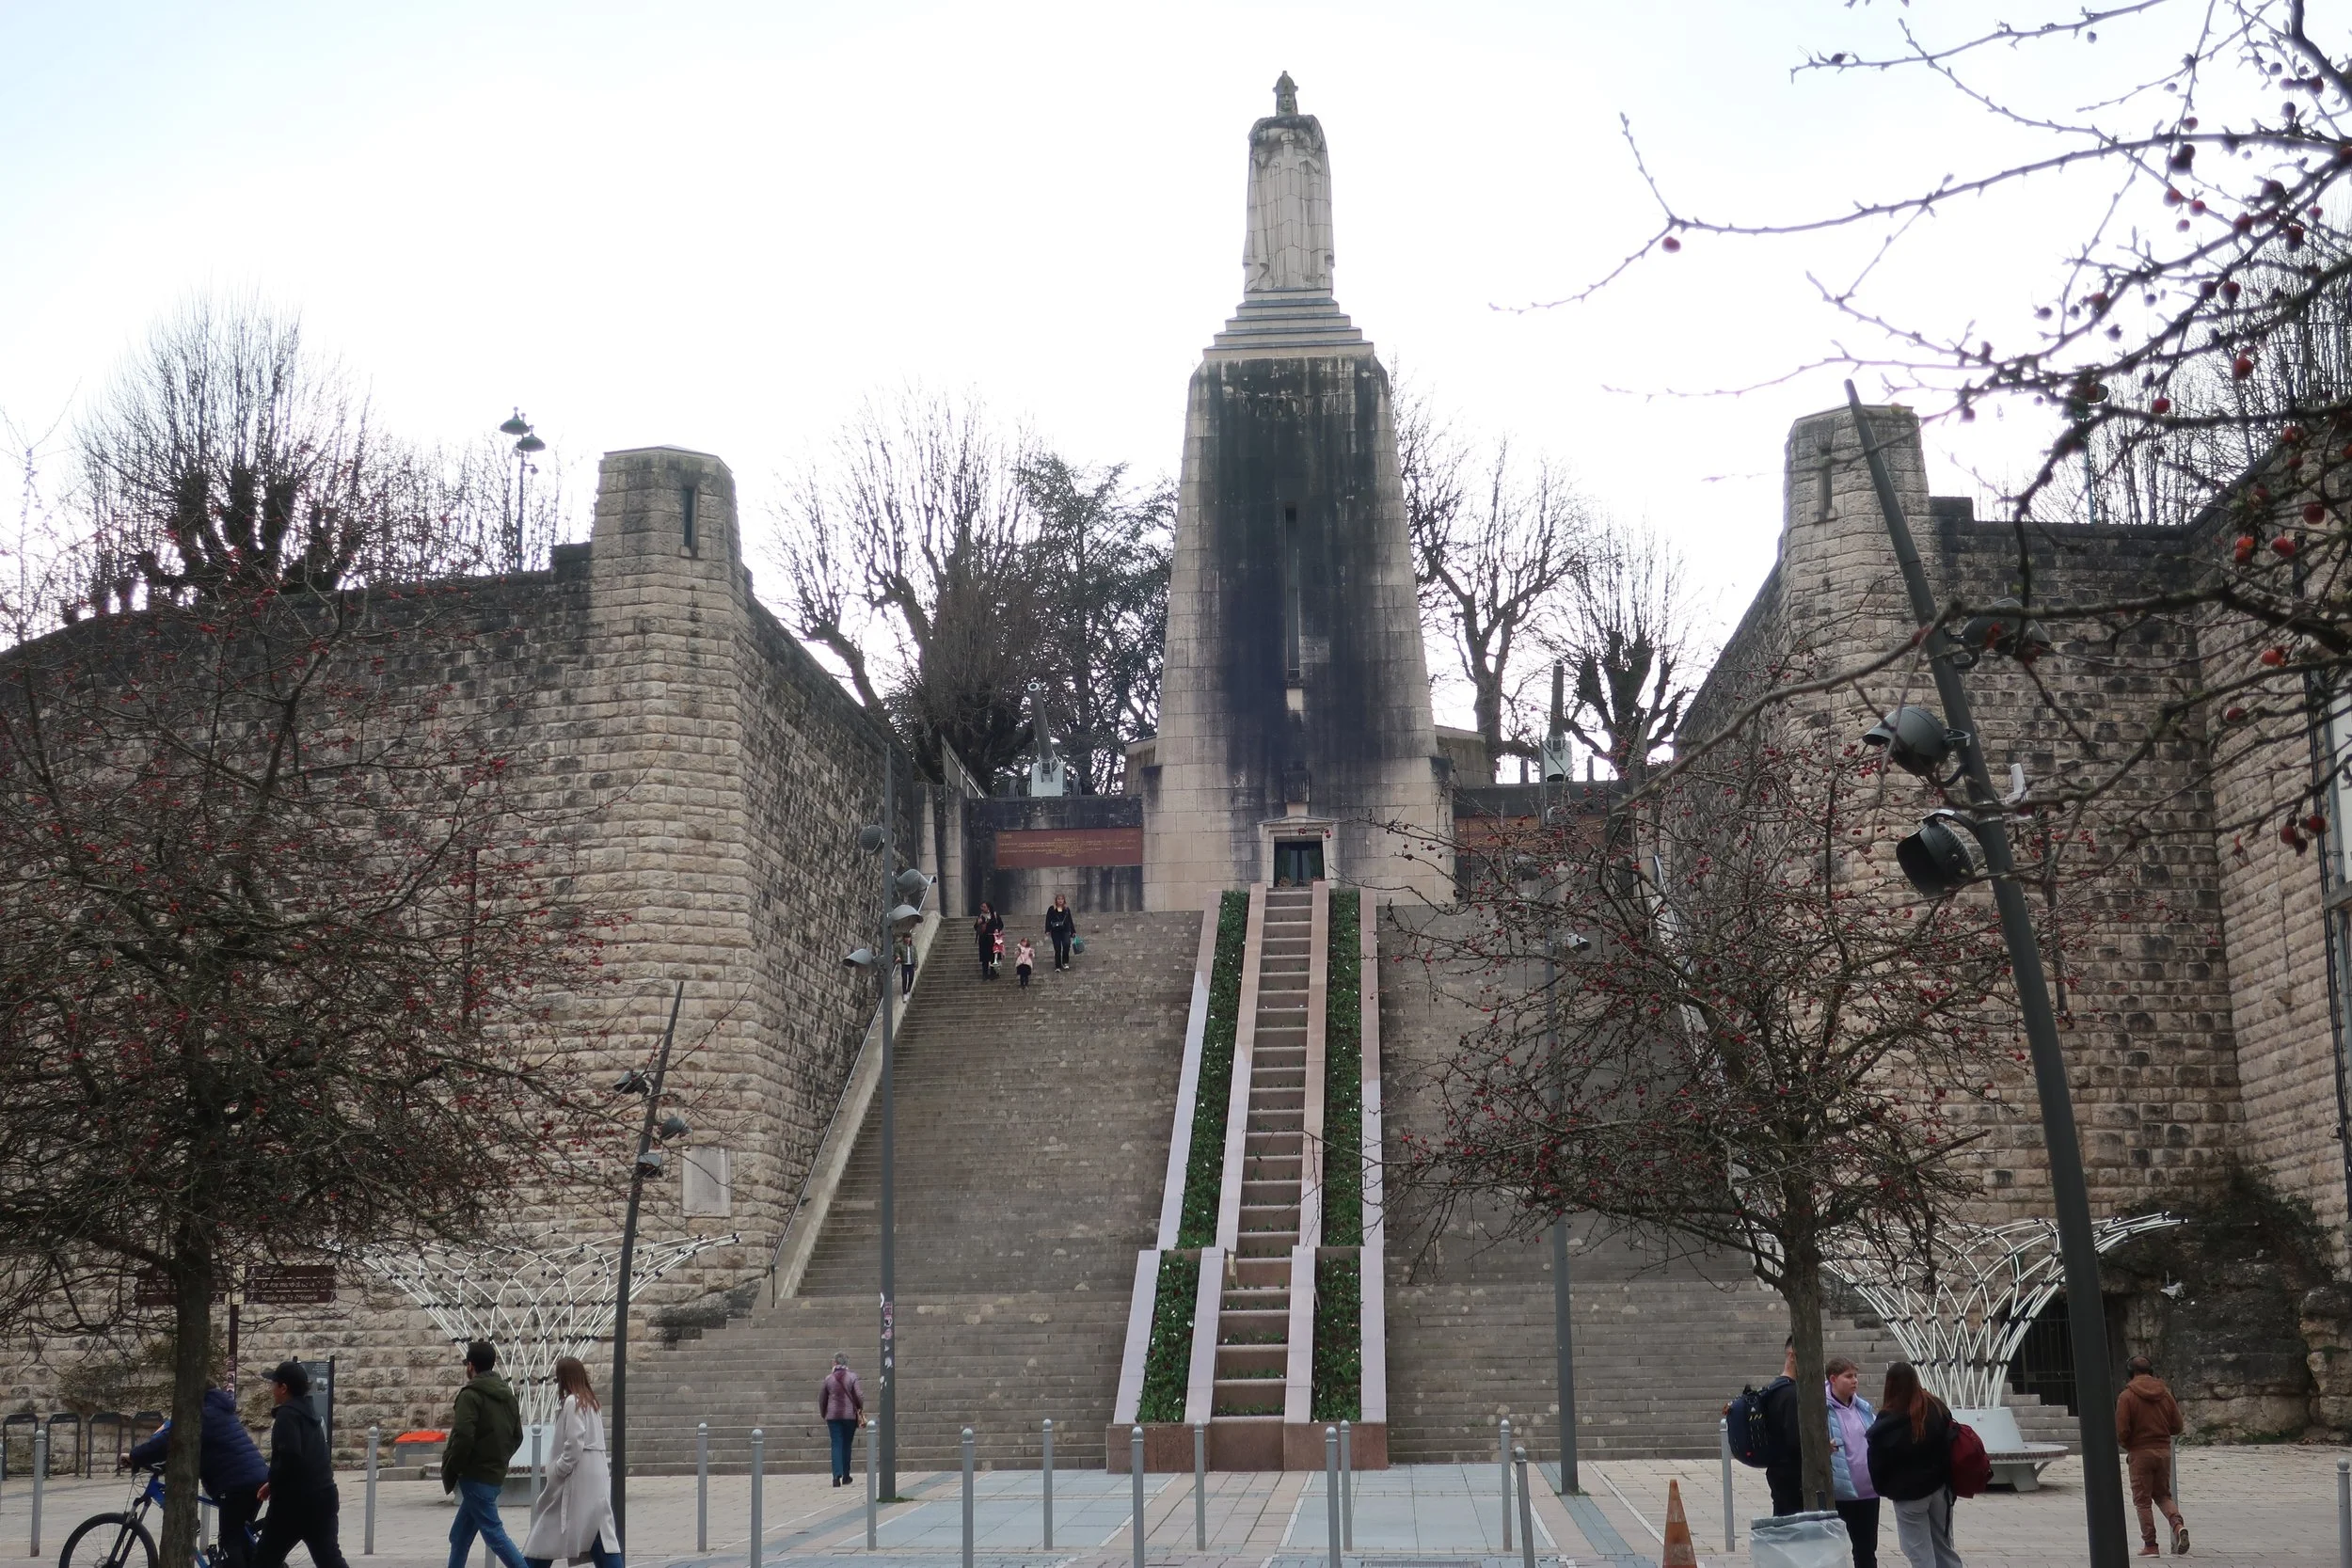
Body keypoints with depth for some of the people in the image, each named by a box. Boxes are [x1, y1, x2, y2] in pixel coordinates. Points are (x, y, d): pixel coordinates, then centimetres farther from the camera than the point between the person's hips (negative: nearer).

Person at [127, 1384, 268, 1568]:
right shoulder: (218, 1408, 23)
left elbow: (169, 1441, -16)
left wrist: (135, 1457, -7)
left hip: (238, 1483, -9)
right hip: (258, 1477, 9)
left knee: (229, 1541, -4)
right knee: (241, 1537, 17)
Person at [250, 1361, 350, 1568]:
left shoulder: (287, 1414, -12)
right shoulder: (308, 1413, 17)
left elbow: (289, 1456, -25)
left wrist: (272, 1483, -10)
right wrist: (275, 1482, 19)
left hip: (295, 1500, -8)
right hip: (323, 1496, 8)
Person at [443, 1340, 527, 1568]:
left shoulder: (471, 1395, -13)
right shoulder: (508, 1395, 13)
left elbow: (462, 1438, -21)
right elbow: (517, 1437, 16)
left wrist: (448, 1473, -9)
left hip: (475, 1476, -8)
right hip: (496, 1475, 9)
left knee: (493, 1532, -7)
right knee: (460, 1536, 16)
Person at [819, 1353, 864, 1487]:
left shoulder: (828, 1378, 0)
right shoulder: (852, 1377, -5)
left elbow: (821, 1398, 6)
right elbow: (859, 1395, -7)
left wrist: (823, 1415, 20)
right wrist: (860, 1409, 12)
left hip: (833, 1415, 0)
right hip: (850, 1415, 0)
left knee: (836, 1445, 0)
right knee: (847, 1445, 11)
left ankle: (837, 1475, -15)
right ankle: (846, 1476, 17)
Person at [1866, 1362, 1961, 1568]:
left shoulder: (1887, 1422, -15)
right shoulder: (1936, 1408, -1)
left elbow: (1878, 1462, -10)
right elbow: (1950, 1444, 7)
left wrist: (1883, 1488, 6)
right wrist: (1948, 1481, 14)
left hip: (1908, 1492, -5)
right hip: (1939, 1487, 5)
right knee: (1944, 1547, 17)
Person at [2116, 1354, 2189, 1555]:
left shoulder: (2127, 1396, -11)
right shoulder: (2165, 1394, 2)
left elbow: (2121, 1432, -14)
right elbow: (2178, 1427, 6)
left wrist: (2128, 1446, 7)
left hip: (2140, 1454, -4)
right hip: (2164, 1451, 4)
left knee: (2143, 1500, 6)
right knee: (2163, 1494, 19)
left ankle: (2150, 1546, 6)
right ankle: (2178, 1525, -7)